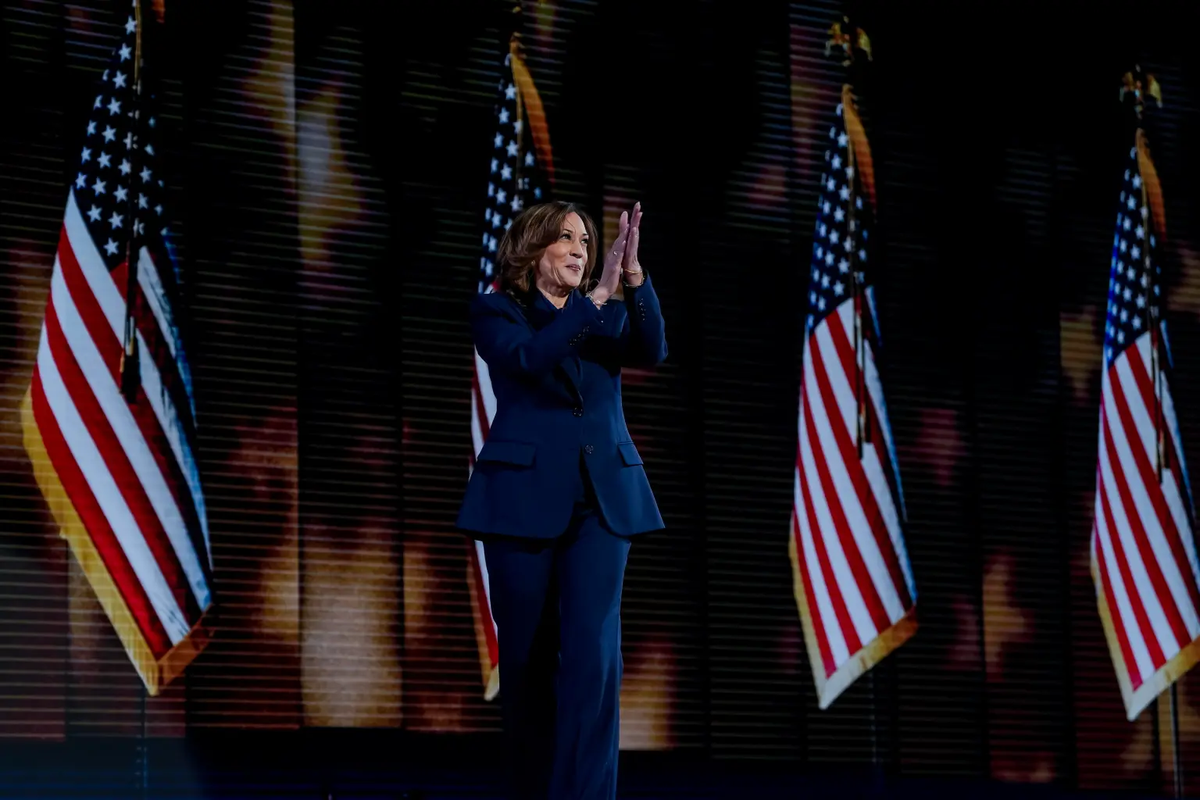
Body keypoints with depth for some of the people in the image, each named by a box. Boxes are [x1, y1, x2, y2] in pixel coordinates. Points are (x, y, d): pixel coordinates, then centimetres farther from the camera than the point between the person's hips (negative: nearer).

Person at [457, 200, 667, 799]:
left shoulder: (606, 316, 12)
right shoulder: (495, 312, 3)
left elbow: (651, 350, -8)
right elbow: (529, 357, -18)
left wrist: (633, 277, -22)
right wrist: (596, 297, -24)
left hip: (603, 497, 2)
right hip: (524, 496, -2)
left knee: (593, 649, -10)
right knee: (527, 653, 5)